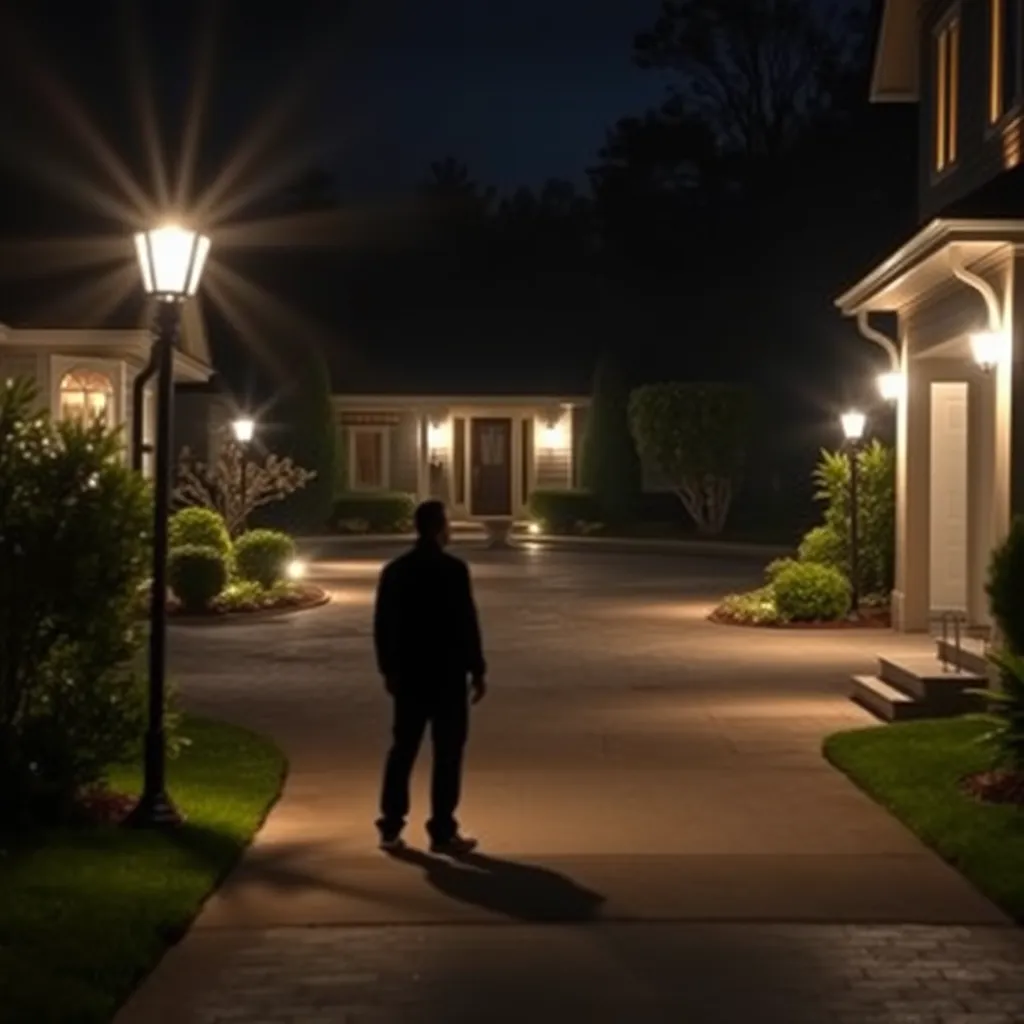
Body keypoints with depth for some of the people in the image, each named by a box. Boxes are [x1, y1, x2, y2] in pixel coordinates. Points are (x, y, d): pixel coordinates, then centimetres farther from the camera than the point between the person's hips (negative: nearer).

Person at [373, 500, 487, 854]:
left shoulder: (394, 570, 5)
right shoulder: (453, 569, -12)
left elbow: (382, 626, 8)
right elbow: (466, 624, -13)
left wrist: (388, 669, 17)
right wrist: (478, 670, -5)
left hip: (408, 673, 5)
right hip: (447, 673, -5)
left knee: (402, 749, 12)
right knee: (447, 753, 1)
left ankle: (390, 828, 13)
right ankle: (442, 832, 3)